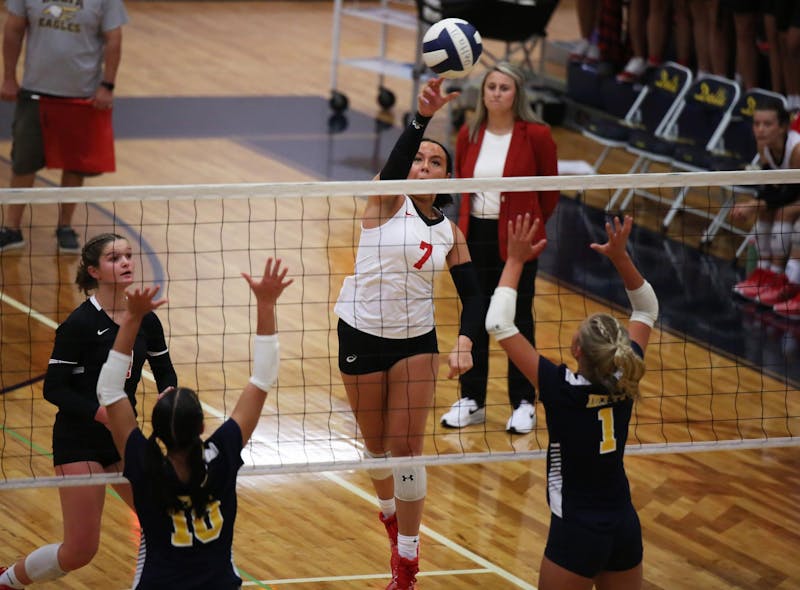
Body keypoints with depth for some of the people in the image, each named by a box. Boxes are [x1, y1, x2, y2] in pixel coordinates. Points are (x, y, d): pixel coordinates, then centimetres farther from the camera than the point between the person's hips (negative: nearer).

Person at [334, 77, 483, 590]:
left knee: (407, 446, -3)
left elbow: (473, 296, 0)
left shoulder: (450, 233, 2)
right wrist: (423, 116, -50)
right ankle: (390, 509, 44)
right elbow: (394, 164, -31)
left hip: (416, 340, 2)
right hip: (362, 334, -2)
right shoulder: (387, 201, -9)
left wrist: (465, 341, -20)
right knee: (377, 444, 12)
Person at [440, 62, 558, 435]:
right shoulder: (469, 136, 1)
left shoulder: (535, 136, -10)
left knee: (519, 318, 4)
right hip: (476, 236, 4)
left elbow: (550, 190, 1)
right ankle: (472, 400, 19)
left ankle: (524, 404, 14)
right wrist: (468, 220, 14)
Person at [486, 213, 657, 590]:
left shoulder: (563, 389, -21)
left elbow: (498, 324, -19)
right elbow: (647, 311, 9)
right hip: (625, 527, 6)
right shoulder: (625, 381, -9)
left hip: (576, 531, -5)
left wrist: (516, 260, -12)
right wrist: (620, 257, -1)